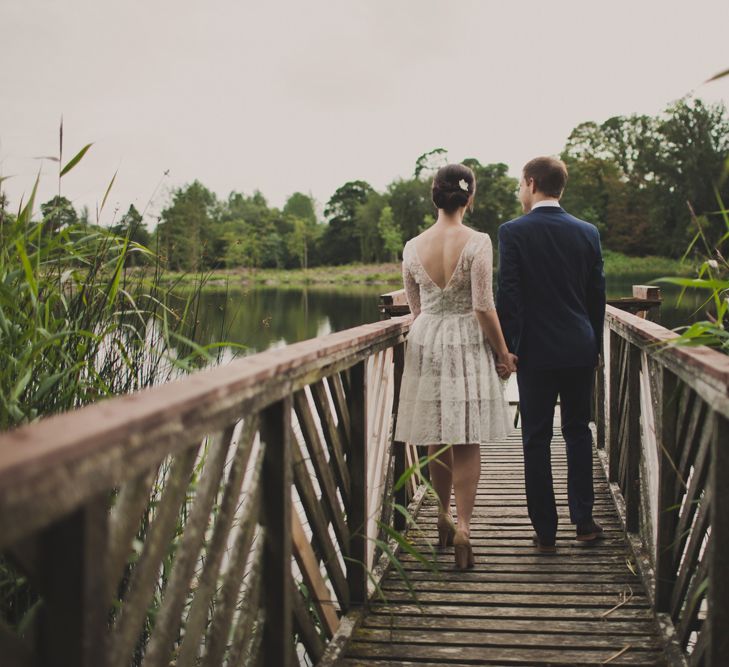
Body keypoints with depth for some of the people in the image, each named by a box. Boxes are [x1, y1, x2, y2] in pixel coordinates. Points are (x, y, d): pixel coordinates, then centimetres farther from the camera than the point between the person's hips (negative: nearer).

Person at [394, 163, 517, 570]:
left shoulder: (413, 248, 0)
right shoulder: (477, 243, -12)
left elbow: (415, 308, 9)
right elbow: (484, 308, -14)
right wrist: (504, 354, -3)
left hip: (425, 344, 4)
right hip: (467, 345, -4)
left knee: (437, 440, 14)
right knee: (467, 442, 1)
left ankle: (444, 520, 27)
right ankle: (463, 528, -5)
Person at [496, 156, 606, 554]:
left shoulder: (513, 232, -9)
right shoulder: (587, 233, 4)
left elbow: (508, 296, -12)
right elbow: (597, 296, 8)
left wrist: (505, 347, -4)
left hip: (536, 351, -4)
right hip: (580, 350, 4)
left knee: (536, 439, 4)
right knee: (578, 432, 16)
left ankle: (546, 532, 8)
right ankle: (584, 520, 19)